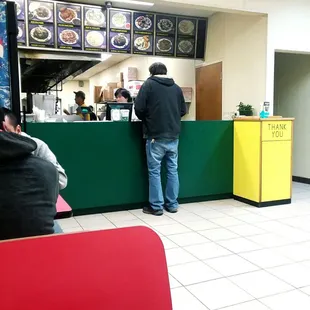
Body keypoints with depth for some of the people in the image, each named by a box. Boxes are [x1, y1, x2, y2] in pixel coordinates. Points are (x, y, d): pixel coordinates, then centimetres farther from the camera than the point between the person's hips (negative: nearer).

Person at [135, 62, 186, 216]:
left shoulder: (148, 84, -3)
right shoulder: (176, 87, 10)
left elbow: (139, 109, -8)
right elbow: (183, 110, 14)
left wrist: (146, 119, 12)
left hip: (156, 136, -4)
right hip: (173, 136, 5)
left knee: (154, 171, 3)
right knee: (172, 170, 11)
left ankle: (156, 206, 8)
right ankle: (172, 204, 18)